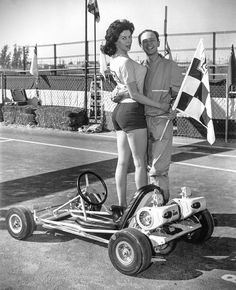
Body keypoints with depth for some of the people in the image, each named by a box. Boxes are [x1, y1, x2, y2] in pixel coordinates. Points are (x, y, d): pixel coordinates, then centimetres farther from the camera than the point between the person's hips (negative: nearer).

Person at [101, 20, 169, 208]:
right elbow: (134, 94, -17)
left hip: (119, 110, 9)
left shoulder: (113, 59, 11)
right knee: (140, 162, -3)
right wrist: (160, 106, -10)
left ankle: (122, 205, 16)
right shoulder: (126, 62, -16)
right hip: (132, 111, -9)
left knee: (123, 161, 10)